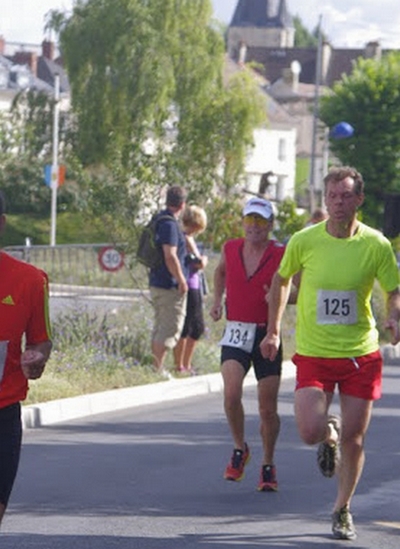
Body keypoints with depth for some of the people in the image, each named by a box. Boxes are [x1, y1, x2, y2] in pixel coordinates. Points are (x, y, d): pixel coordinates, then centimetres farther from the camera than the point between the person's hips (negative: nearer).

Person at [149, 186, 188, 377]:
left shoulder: (158, 220, 12)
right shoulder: (170, 224, -18)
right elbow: (170, 256, -25)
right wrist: (182, 280, -17)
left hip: (156, 282, 10)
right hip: (170, 286, -10)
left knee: (160, 327, 16)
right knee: (171, 328, -6)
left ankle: (157, 367, 21)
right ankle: (158, 368, -7)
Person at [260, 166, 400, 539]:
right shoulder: (304, 241, -5)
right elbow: (281, 281, 13)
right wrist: (274, 332, 16)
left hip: (360, 354, 0)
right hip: (313, 354, 0)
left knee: (354, 439, 3)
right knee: (310, 432, -16)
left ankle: (342, 509, 26)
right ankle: (329, 434, 24)